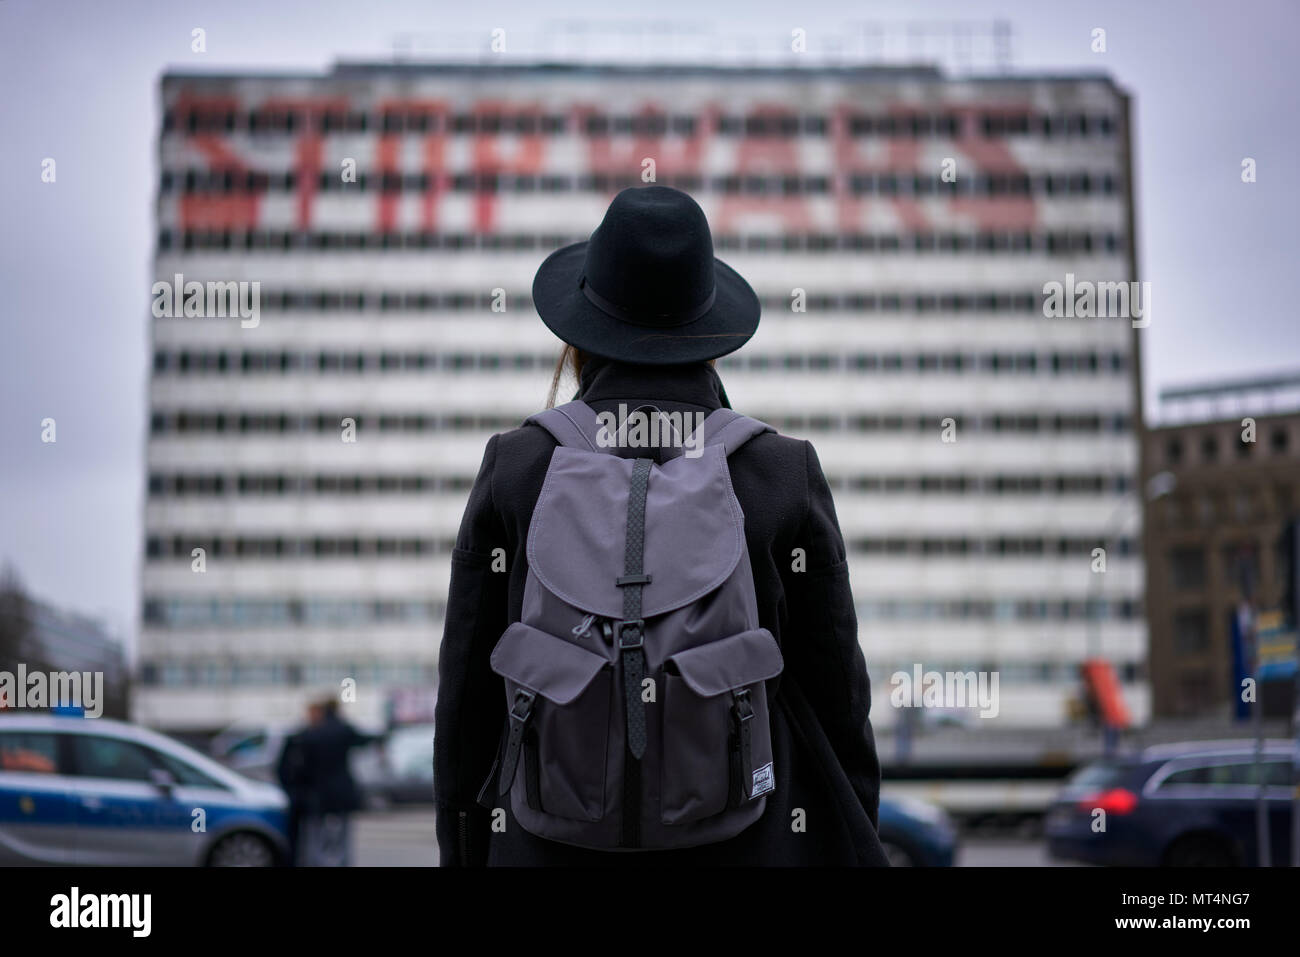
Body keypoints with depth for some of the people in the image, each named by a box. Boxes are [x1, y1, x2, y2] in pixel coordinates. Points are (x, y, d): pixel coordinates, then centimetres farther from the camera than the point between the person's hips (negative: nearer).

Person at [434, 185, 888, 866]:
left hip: (550, 843, 1)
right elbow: (838, 700, 0)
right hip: (750, 842, 0)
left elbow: (467, 701, 1)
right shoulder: (787, 476, -3)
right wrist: (856, 850, 11)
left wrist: (463, 856, 11)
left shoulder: (513, 470, -2)